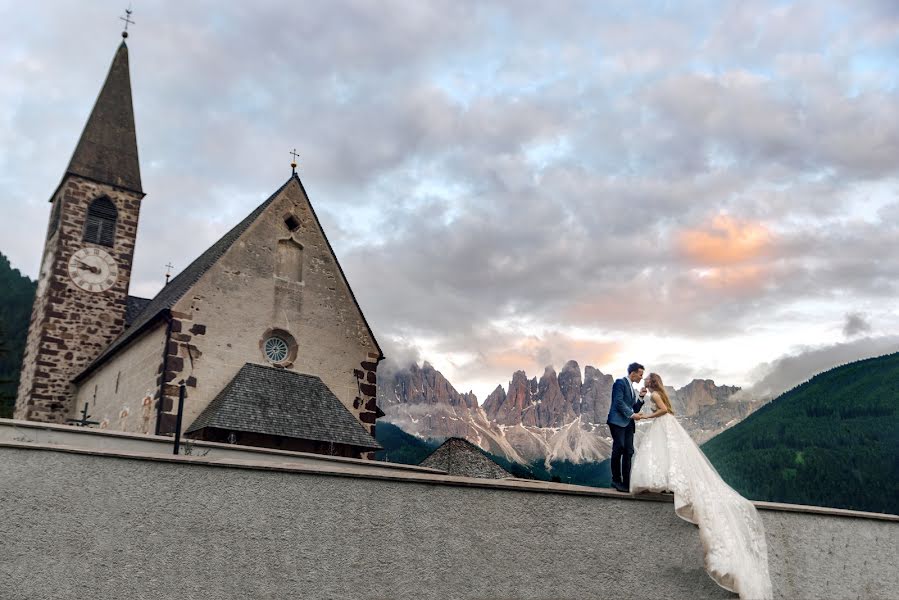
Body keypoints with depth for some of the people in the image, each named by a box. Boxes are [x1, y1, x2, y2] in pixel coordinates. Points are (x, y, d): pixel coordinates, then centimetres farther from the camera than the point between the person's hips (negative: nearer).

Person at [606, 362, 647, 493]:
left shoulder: (631, 388, 24)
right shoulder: (620, 382, -2)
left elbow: (634, 409, 22)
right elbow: (618, 401, -14)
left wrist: (641, 397, 10)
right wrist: (631, 414, -14)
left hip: (628, 423, 8)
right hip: (618, 421, -8)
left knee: (628, 452, 1)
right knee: (619, 448, -12)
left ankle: (626, 482, 1)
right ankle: (616, 480, -6)